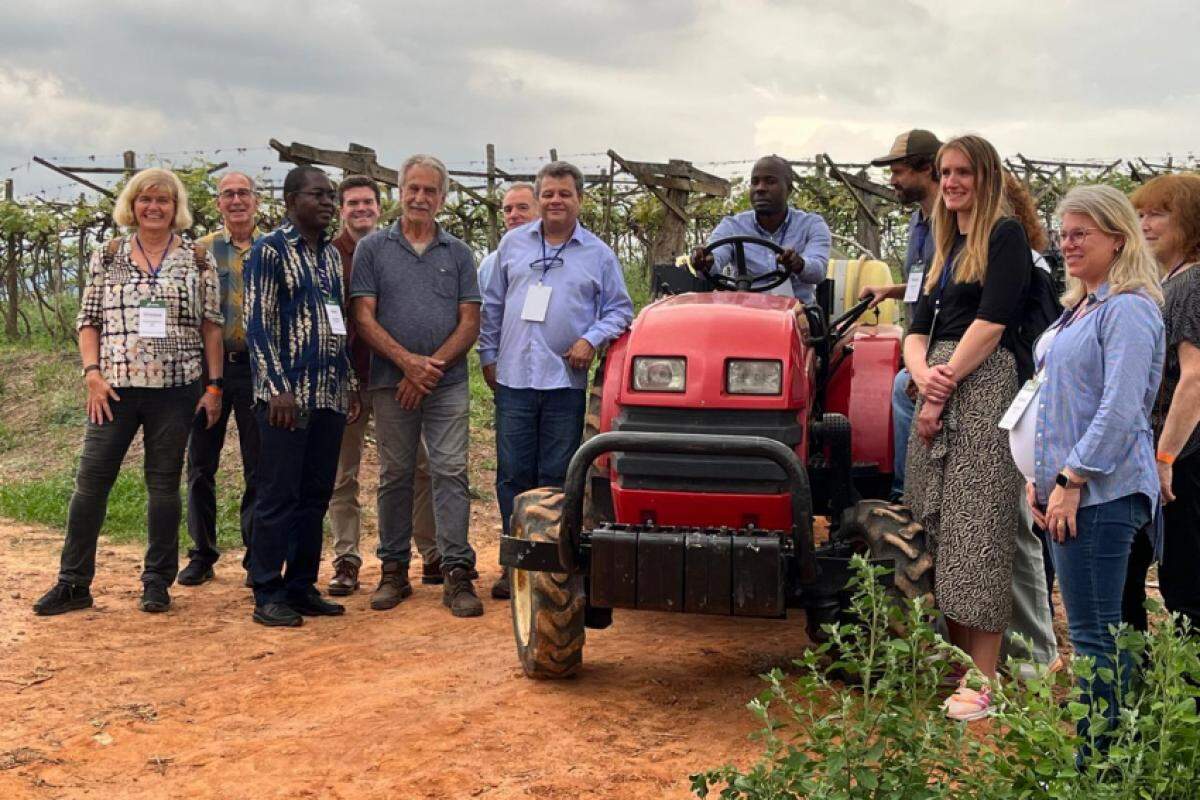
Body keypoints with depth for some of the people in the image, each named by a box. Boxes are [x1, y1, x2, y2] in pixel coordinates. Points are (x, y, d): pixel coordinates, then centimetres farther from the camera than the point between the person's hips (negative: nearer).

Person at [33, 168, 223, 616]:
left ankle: (157, 583, 16)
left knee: (164, 483, 6)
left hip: (176, 390, -1)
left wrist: (214, 385, 0)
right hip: (115, 388, 1)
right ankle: (73, 583, 9)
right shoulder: (107, 257, 7)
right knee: (91, 481, 0)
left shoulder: (198, 261, 4)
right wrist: (93, 374, -5)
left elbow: (212, 327, 4)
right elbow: (88, 321, 7)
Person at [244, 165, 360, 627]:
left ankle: (302, 586, 18)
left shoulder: (331, 254, 16)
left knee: (316, 495, 10)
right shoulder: (270, 251, -5)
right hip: (287, 395, -7)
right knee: (278, 496, -2)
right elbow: (257, 325, -11)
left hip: (330, 396, 7)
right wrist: (278, 389, -17)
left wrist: (350, 383, 16)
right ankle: (268, 595, 5)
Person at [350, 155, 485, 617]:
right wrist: (410, 362, -12)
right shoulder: (373, 249, 7)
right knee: (394, 475, 6)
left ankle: (457, 573, -5)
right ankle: (394, 570, 15)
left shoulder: (458, 253, 10)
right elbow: (364, 318, -1)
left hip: (448, 384, 0)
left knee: (450, 472, -6)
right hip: (390, 383, 0)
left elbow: (470, 322, 4)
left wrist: (433, 365, -9)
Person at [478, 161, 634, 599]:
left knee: (557, 476, 3)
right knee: (513, 474, 4)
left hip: (566, 381, -1)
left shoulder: (598, 254, 6)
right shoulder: (513, 244, 10)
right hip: (514, 377, 2)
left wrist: (592, 339, -10)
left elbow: (619, 309, 6)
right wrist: (489, 356, 10)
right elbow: (493, 305, 15)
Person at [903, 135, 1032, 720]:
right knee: (937, 531, 8)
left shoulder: (1004, 235, -1)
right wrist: (924, 375, -6)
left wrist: (946, 383, -12)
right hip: (937, 397, 8)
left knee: (976, 534, -8)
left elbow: (992, 321, -12)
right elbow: (917, 332, 14)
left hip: (982, 392, -8)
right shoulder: (945, 249, 21)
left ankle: (982, 683, -4)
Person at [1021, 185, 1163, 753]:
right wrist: (1039, 476, 15)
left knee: (1094, 633, -6)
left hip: (1102, 493, -10)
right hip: (1066, 491, 10)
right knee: (1094, 630, 13)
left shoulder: (1128, 310, -11)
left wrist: (1071, 480, -18)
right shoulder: (1078, 308, 19)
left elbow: (1120, 410, -18)